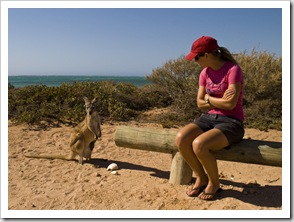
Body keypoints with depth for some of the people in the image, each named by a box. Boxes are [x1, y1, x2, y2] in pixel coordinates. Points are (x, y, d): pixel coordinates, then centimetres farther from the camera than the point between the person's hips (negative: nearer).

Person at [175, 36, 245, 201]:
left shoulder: (233, 69, -12)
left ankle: (214, 182, -2)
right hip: (208, 118, 6)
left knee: (199, 144, -32)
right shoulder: (205, 73, 8)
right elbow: (200, 104, 7)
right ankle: (201, 178, 1)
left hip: (231, 122, -6)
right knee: (181, 138, -22)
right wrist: (220, 101, -9)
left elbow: (230, 104, -19)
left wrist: (208, 98, -4)